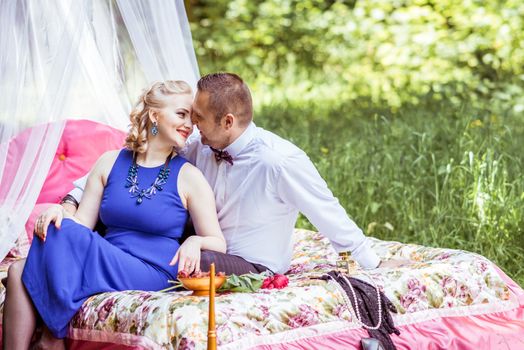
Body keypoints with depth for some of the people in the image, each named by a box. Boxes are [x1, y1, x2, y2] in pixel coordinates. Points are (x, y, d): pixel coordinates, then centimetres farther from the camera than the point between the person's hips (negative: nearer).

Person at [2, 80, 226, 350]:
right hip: (103, 264, 4)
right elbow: (82, 224, 12)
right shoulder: (110, 162, 13)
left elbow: (218, 244, 1)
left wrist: (196, 241, -21)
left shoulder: (188, 177, 2)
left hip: (150, 274, -4)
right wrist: (60, 211, -10)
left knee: (64, 235, -25)